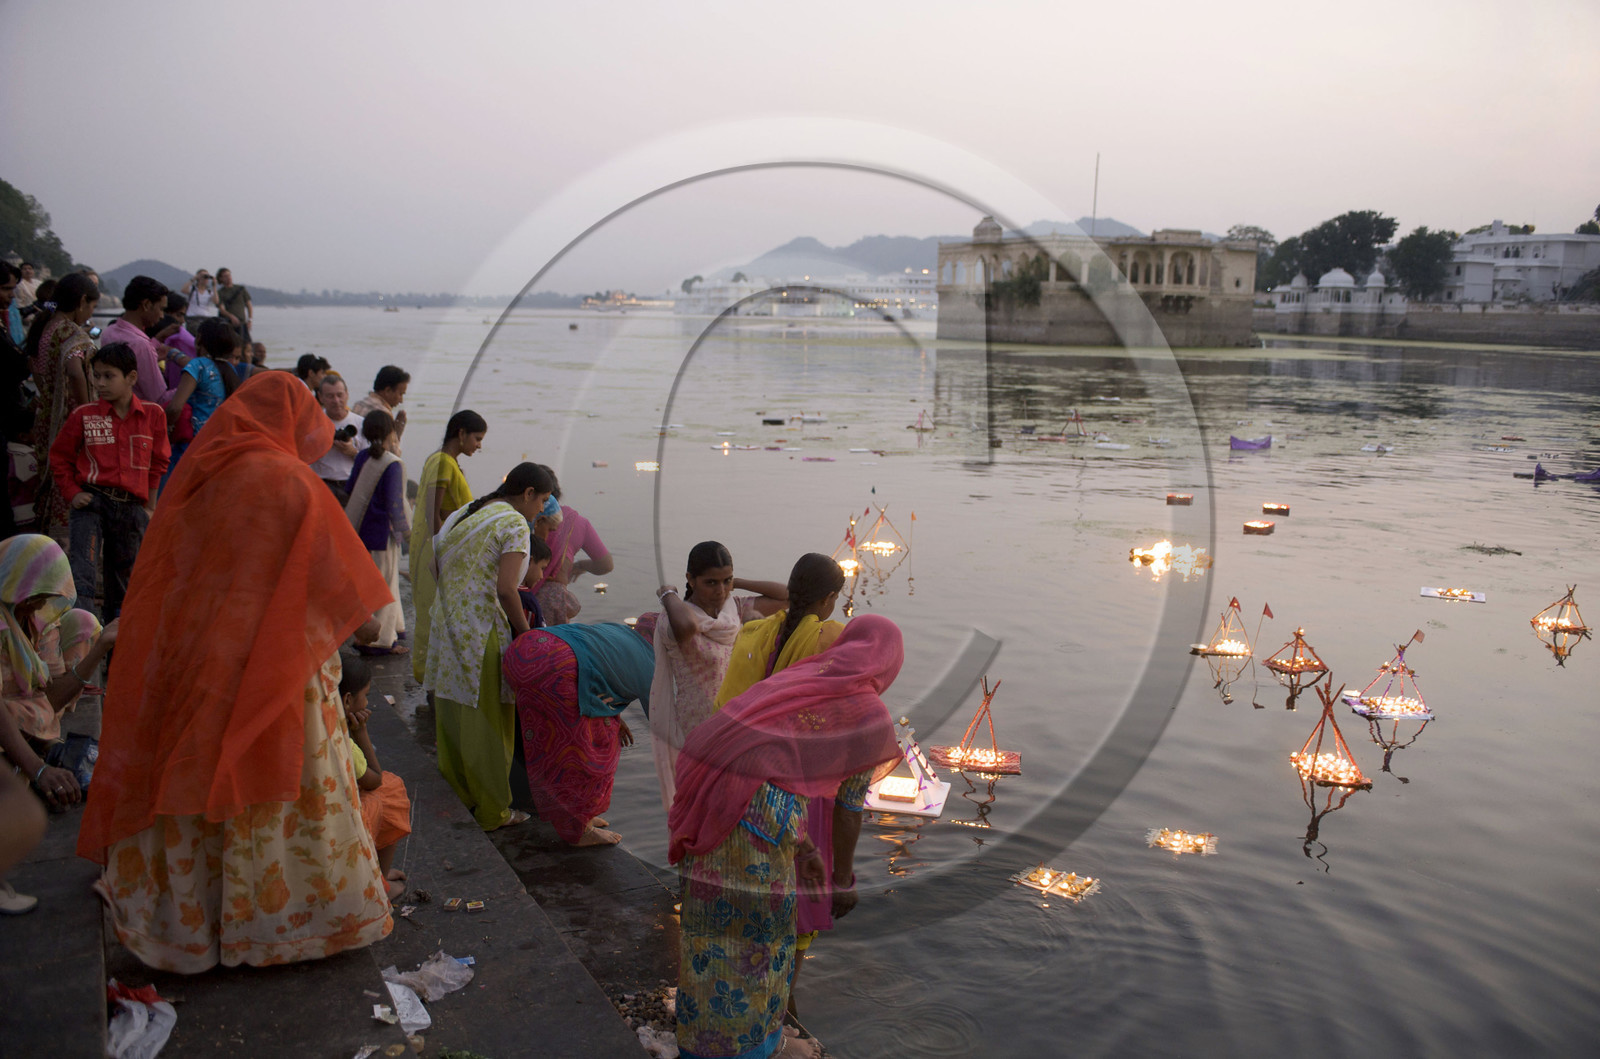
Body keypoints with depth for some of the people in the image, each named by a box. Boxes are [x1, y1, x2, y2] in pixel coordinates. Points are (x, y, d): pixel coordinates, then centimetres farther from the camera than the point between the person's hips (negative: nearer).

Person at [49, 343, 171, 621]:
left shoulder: (153, 415, 3)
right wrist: (72, 493, -1)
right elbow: (59, 456, 10)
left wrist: (150, 506, 11)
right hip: (91, 501, -1)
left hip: (132, 506, 2)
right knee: (81, 571, -16)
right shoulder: (83, 415, 0)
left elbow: (157, 463, 13)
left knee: (122, 577, 13)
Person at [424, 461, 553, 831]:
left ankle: (456, 795, 33)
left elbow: (438, 567, 15)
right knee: (486, 721, 3)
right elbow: (505, 590, -19)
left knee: (453, 715, 19)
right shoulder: (515, 524, -12)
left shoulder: (466, 513, 14)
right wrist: (524, 631, -8)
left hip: (447, 623, 8)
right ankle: (493, 811, 15)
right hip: (481, 633, -8)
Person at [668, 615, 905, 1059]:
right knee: (762, 929, 16)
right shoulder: (872, 717, 5)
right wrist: (843, 879, 24)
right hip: (756, 817, -7)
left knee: (714, 922, 25)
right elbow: (850, 806, 10)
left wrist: (801, 847, 34)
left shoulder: (796, 679, 23)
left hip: (706, 789, 7)